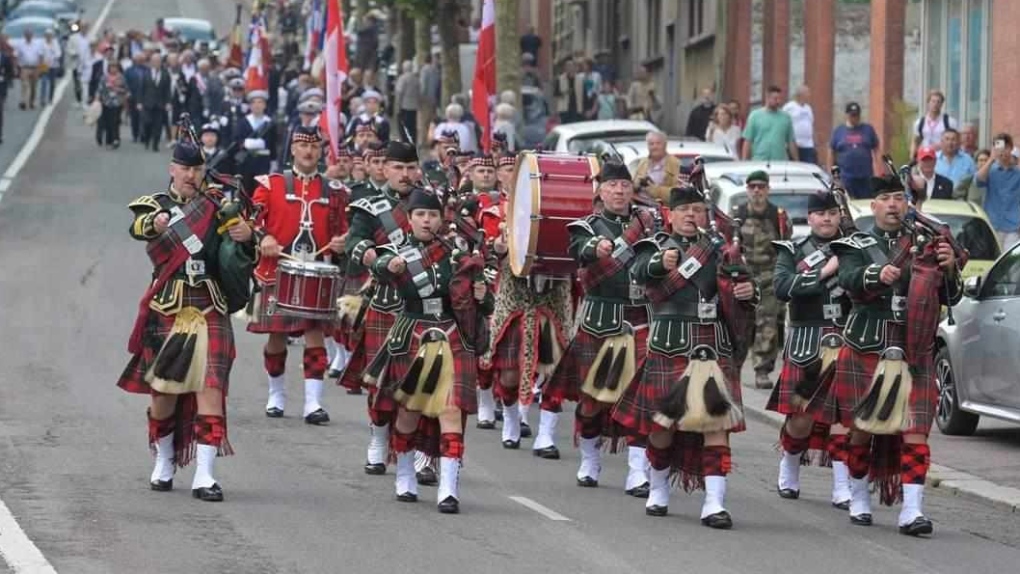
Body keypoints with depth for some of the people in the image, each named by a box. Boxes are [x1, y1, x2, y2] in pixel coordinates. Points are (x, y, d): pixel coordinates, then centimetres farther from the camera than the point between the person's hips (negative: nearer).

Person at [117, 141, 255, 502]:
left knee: (211, 388, -9)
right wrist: (157, 223, -43)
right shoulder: (156, 205, 4)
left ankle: (204, 475, -10)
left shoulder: (217, 207, 9)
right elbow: (139, 226, -19)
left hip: (210, 313, 0)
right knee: (163, 389, 7)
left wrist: (246, 236, -22)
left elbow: (242, 256, 1)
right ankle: (164, 463, 27)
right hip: (166, 310, 0)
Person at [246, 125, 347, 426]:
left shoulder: (333, 190, 10)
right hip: (278, 271, -1)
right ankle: (277, 394, 25)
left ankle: (313, 403, -9)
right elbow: (253, 220, 0)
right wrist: (263, 238, -19)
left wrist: (340, 243, -4)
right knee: (276, 335, 6)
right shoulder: (270, 185, 4)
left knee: (315, 332, -7)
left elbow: (341, 229, 17)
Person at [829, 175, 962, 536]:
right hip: (867, 350, -1)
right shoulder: (857, 247, 6)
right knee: (862, 428, 6)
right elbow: (849, 281, -15)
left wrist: (948, 269, -12)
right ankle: (859, 499, 24)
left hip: (915, 354, 1)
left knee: (915, 431, -9)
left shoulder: (924, 245, 13)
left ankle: (911, 511, -12)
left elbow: (950, 298, 9)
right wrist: (877, 275, -36)